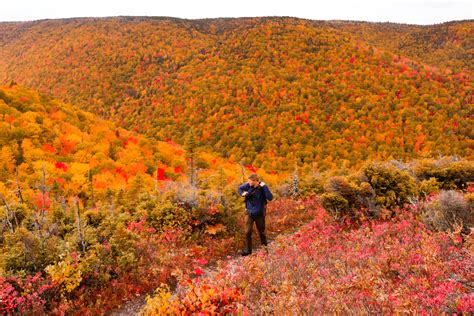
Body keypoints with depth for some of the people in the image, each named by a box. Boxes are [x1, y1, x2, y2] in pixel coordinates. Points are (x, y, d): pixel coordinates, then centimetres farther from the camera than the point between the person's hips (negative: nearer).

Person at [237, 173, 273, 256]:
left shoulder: (262, 188, -19)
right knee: (248, 232, 3)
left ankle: (265, 247, 36)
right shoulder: (248, 185, -10)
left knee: (261, 232, 15)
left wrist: (264, 186, -34)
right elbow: (239, 188, 9)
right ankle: (248, 250, 19)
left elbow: (270, 198, -33)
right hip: (250, 213, 3)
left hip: (259, 214, -2)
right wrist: (243, 194, -12)